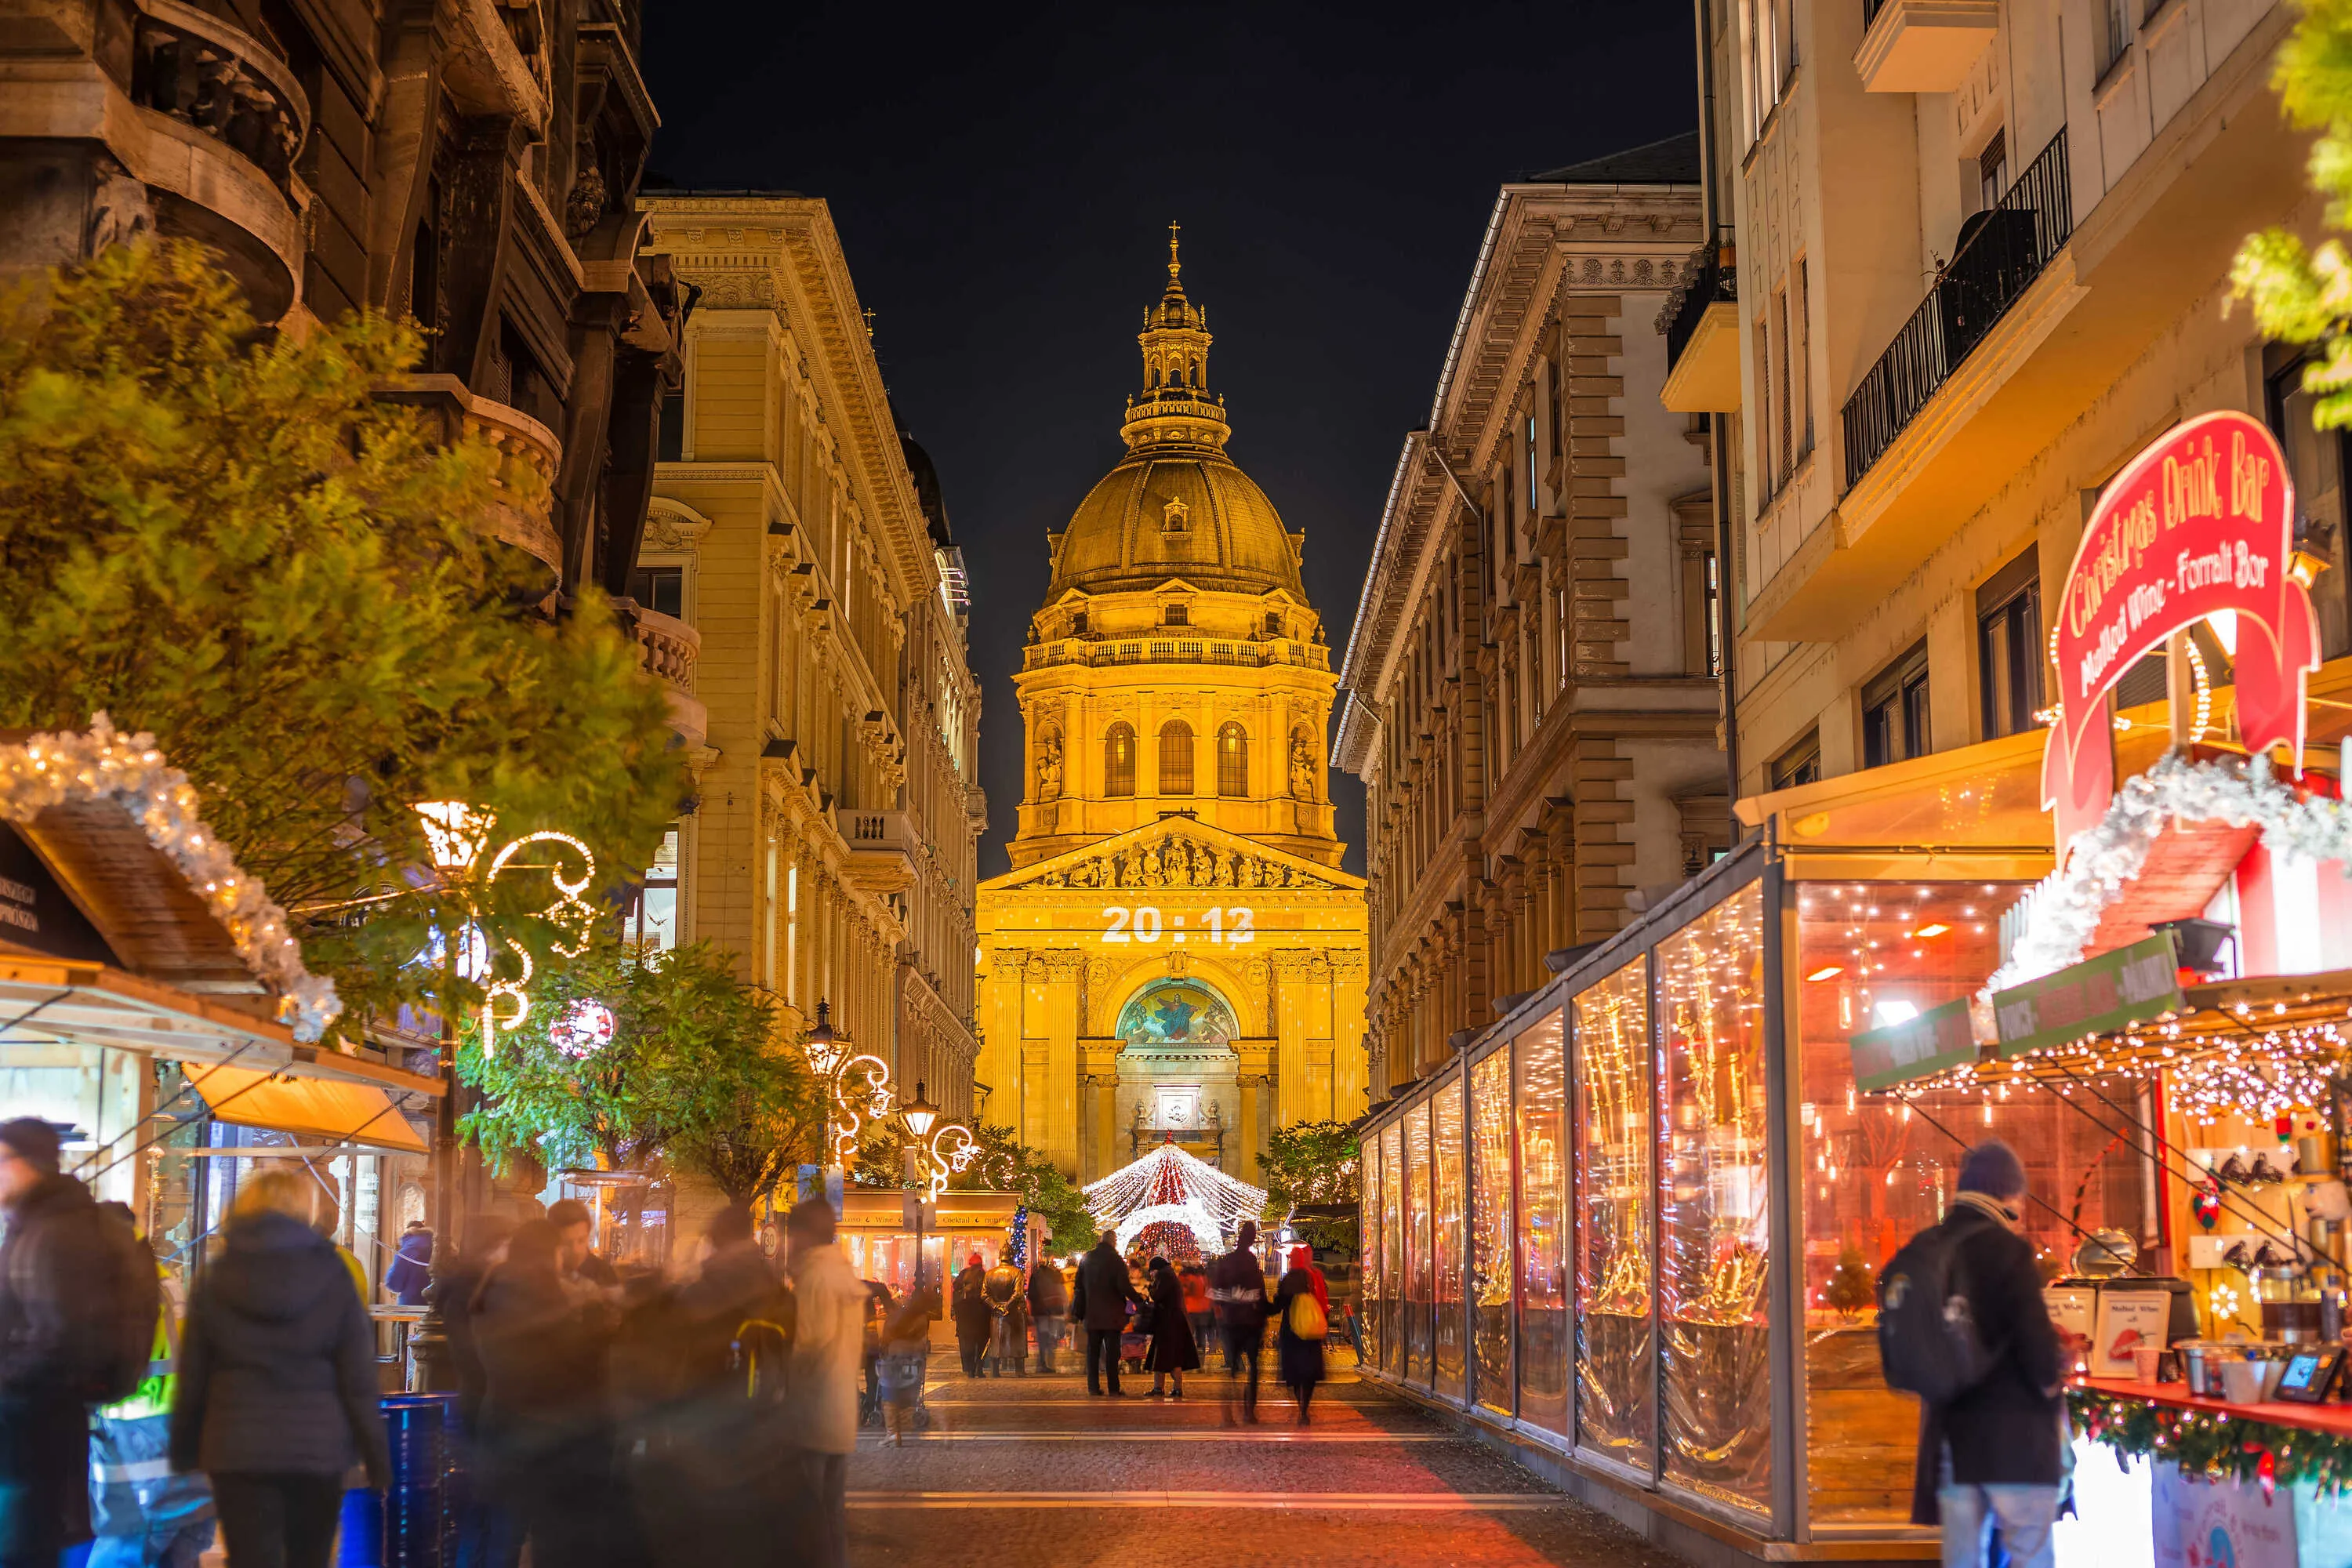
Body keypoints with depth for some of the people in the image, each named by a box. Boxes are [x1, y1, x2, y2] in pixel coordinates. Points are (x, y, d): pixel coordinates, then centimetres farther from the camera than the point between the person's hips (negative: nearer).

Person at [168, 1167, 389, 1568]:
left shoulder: (216, 1279, 2)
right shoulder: (331, 1275, -1)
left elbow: (192, 1377, 4)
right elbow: (359, 1377, -3)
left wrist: (183, 1448, 15)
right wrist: (376, 1453, 2)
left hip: (238, 1448, 0)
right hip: (318, 1446, 0)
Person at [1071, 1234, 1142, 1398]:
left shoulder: (1086, 1259, 6)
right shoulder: (1116, 1260, -9)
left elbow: (1080, 1287, 10)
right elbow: (1124, 1286, -15)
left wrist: (1076, 1312, 17)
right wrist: (1139, 1301, -1)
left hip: (1092, 1315, 4)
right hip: (1112, 1315, -4)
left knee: (1093, 1351, 9)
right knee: (1112, 1352, -1)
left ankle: (1093, 1387, 8)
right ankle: (1113, 1388, -2)